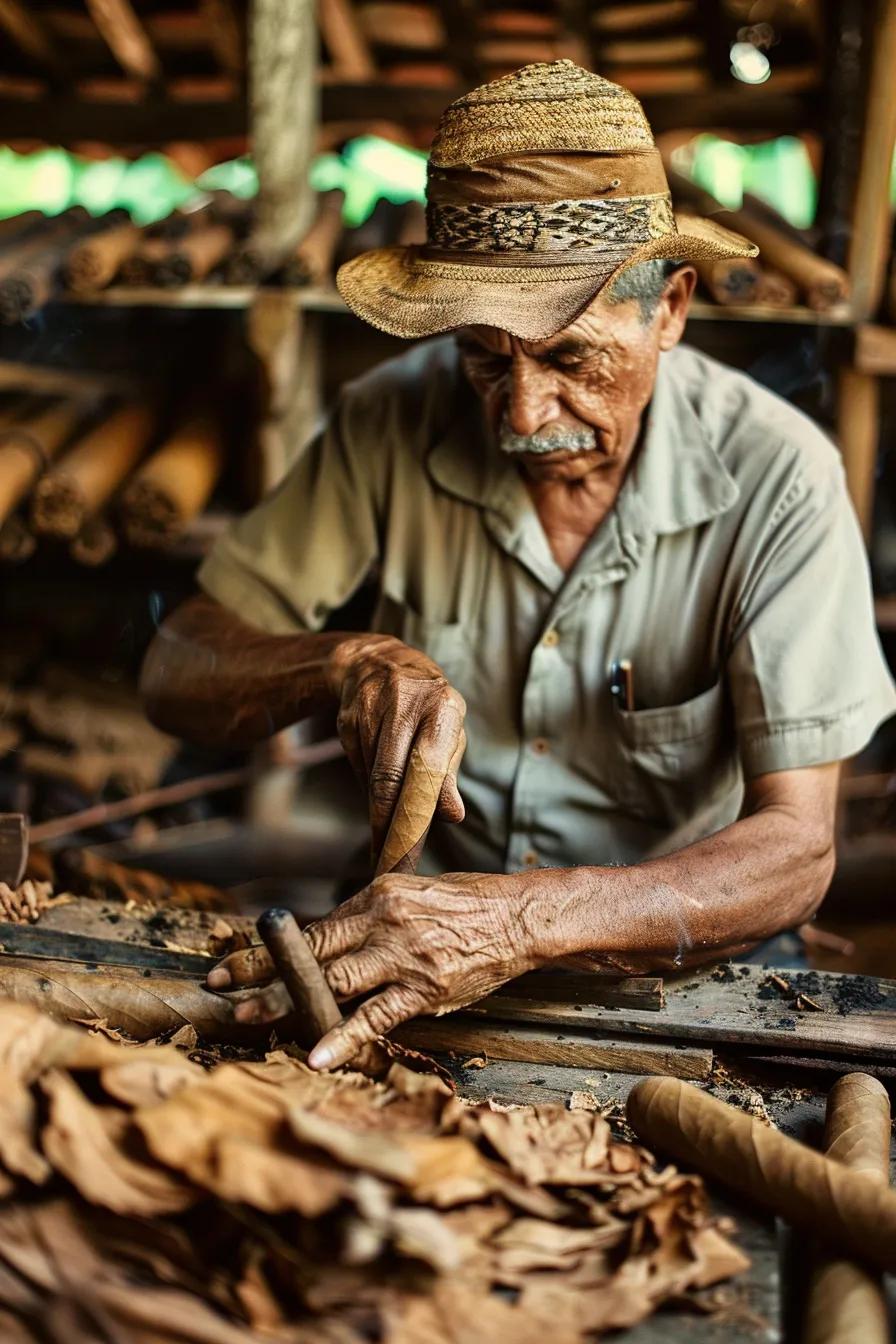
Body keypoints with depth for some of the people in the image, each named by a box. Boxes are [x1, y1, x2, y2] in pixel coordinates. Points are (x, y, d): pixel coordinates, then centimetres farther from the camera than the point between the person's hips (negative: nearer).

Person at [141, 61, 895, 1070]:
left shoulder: (776, 480, -17)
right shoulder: (396, 423, -11)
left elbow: (795, 850, -22)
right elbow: (175, 674, -6)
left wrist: (523, 918, -38)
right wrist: (348, 661, -27)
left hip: (668, 974, -1)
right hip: (409, 926, 2)